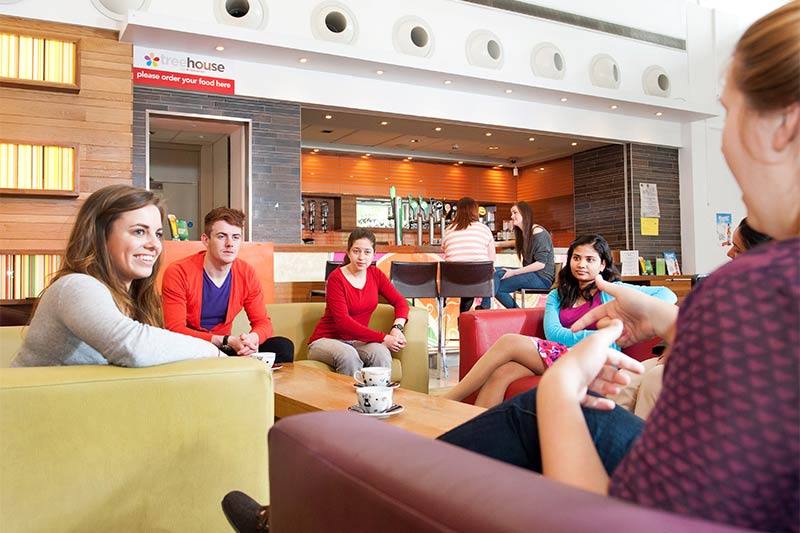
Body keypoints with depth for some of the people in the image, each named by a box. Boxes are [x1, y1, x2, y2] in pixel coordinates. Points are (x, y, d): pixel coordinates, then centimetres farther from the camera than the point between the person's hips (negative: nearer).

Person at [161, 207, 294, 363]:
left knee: (283, 347, -15)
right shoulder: (178, 273, -15)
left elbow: (263, 322, 3)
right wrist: (227, 341, -31)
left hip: (224, 350, 4)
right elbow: (175, 329, -20)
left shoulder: (246, 273, -1)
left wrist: (253, 338, -24)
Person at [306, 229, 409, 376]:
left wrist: (397, 328, -18)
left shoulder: (375, 274, 4)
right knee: (349, 355, -37)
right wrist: (383, 338, -25)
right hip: (327, 340, -4)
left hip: (357, 341, 4)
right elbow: (343, 322, -21)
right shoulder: (336, 278, -14)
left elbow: (400, 301, 5)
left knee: (381, 352, -29)